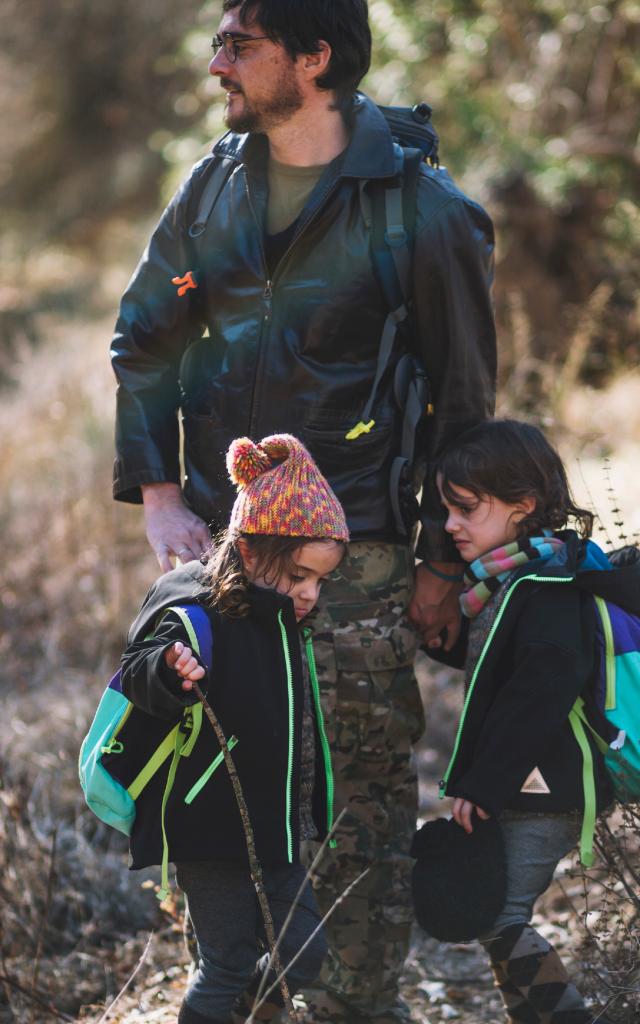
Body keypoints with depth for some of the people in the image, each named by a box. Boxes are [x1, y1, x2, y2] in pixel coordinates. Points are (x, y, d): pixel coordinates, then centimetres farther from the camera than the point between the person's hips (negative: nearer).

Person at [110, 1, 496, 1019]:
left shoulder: (422, 212, -11)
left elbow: (464, 398, -4)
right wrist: (159, 495, 1)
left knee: (364, 792, 0)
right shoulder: (217, 183, 4)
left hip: (353, 554, -5)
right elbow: (144, 339, 12)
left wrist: (443, 560, -3)